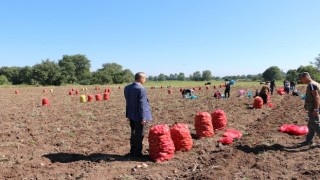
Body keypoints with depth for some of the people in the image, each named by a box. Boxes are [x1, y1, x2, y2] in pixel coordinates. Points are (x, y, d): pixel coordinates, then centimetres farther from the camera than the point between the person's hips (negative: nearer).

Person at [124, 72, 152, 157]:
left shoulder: (127, 88, 5)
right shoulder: (141, 89, -20)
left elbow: (128, 102, 11)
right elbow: (142, 105, -21)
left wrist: (128, 114, 16)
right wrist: (143, 118, -17)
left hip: (131, 115, 8)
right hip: (139, 116, -8)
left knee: (133, 134, 19)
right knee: (139, 135, 5)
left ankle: (132, 151, 29)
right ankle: (137, 153, 14)